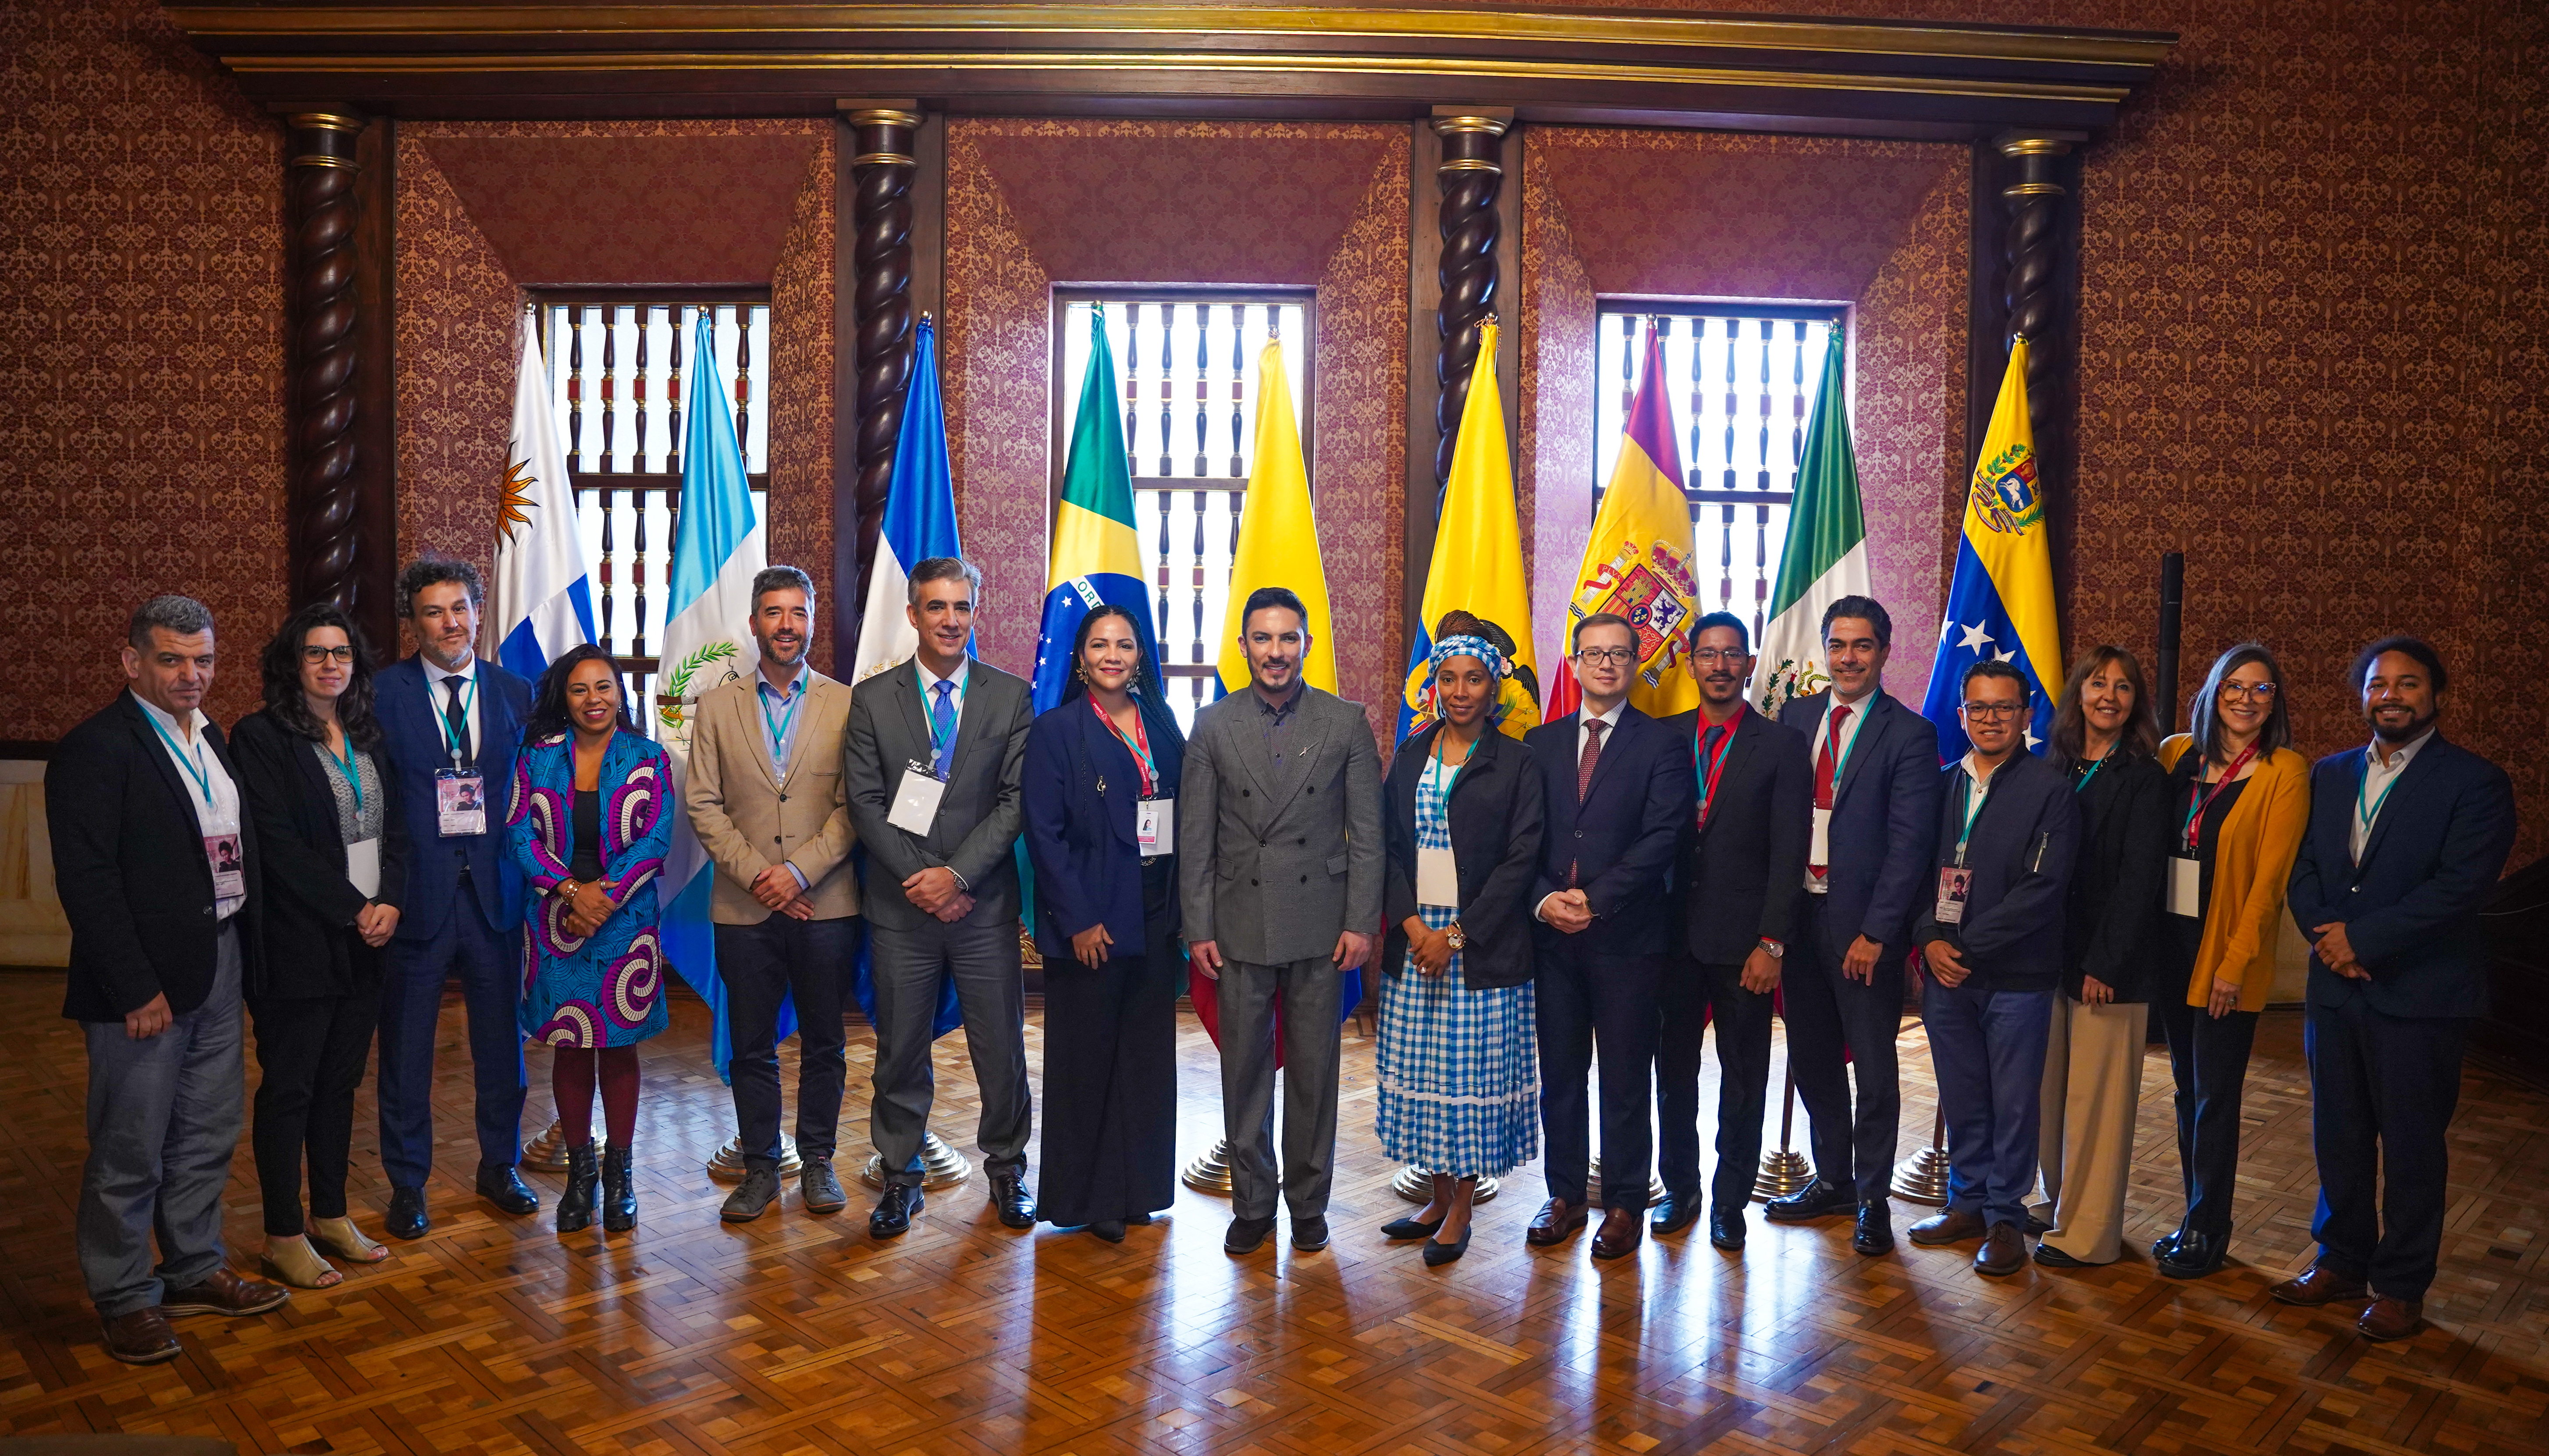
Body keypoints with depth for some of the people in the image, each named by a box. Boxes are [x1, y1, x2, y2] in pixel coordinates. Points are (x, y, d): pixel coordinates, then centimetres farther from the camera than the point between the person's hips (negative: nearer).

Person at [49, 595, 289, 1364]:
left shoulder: (209, 739, 12)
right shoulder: (95, 750, -12)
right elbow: (87, 883, -16)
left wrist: (247, 950, 6)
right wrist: (136, 990, -18)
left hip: (219, 969, 8)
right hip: (144, 984, -7)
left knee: (207, 1138, 17)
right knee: (130, 1153, 5)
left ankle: (195, 1270, 32)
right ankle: (124, 1297, 20)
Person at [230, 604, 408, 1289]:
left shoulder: (368, 736, 12)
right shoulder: (261, 737, -8)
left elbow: (395, 828, 10)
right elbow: (279, 847, -14)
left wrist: (392, 902, -6)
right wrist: (354, 911, -15)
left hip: (366, 942, 6)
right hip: (301, 943, -6)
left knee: (341, 1081, 14)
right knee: (289, 1087, 3)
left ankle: (331, 1216, 25)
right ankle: (284, 1237, 13)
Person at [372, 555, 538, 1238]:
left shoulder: (515, 693, 4)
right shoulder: (383, 693, -4)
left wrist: (529, 874, -3)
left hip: (495, 891, 3)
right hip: (418, 893, -2)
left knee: (501, 1039, 14)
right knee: (406, 1047, 9)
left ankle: (500, 1166, 32)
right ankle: (407, 1185, 26)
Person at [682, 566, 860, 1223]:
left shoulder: (846, 705, 2)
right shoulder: (717, 706, 7)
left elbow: (855, 806, -3)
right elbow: (702, 805, 2)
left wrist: (800, 871, -13)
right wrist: (756, 874, -9)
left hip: (825, 903, -1)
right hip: (744, 908, 1)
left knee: (824, 1043, 8)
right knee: (751, 1046, 8)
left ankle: (818, 1162, 22)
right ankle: (760, 1167, 21)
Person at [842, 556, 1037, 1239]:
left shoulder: (1011, 697, 2)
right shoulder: (872, 699, 3)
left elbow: (1017, 800, -4)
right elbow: (865, 804, -1)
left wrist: (957, 874, -13)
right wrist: (918, 880, -10)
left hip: (984, 905, 0)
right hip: (900, 907, 0)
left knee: (1001, 1048, 7)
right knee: (900, 1052, 10)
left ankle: (1006, 1169, 26)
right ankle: (901, 1177, 25)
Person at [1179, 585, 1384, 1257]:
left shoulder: (1347, 722, 2)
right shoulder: (1214, 725, 3)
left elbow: (1367, 833, 1)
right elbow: (1195, 839, 3)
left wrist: (1361, 922, -5)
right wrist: (1198, 928, -1)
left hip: (1319, 926, 0)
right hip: (1240, 925, 1)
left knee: (1314, 1070, 8)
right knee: (1244, 1070, 7)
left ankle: (1309, 1203, 23)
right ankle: (1251, 1205, 22)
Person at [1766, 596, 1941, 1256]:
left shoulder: (1910, 735, -7)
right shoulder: (1796, 717, 8)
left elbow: (1909, 845, -11)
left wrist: (1876, 933, -15)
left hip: (1863, 926, -5)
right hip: (1799, 913, 5)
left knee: (1874, 1068, 5)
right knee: (1812, 1058, 15)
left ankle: (1873, 1198, 21)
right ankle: (1833, 1179, 32)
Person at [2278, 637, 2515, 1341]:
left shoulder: (2474, 782, -6)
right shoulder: (2330, 775, 11)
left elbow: (2460, 885, -16)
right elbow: (2302, 867, 7)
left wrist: (2362, 937, -17)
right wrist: (2327, 934, -11)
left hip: (2419, 993, -5)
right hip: (2336, 986, 5)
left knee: (2412, 1145, 6)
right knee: (2338, 1136, 13)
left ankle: (2401, 1286, 19)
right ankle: (2342, 1262, 28)